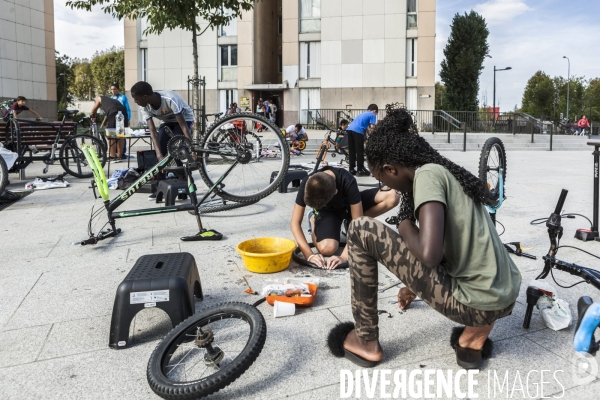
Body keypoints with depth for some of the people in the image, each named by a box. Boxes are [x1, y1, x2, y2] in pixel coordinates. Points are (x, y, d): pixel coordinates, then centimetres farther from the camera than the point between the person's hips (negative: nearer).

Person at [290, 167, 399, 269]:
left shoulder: (348, 183, -38)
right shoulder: (306, 186, -33)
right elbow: (295, 223, -28)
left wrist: (344, 256, -41)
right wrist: (309, 255, -38)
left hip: (349, 204, 0)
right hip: (328, 211, 0)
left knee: (392, 197, -25)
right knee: (327, 248, -31)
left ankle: (348, 220, -6)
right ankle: (314, 220, 3)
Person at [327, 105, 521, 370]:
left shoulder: (428, 174, -13)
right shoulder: (446, 171, 14)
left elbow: (429, 255, -26)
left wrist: (405, 228, -5)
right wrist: (416, 284, 40)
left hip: (475, 303, -9)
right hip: (506, 297, 9)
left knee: (361, 230, -8)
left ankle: (366, 342, 7)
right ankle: (477, 328, 19)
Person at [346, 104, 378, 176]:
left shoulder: (363, 114, 33)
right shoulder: (373, 115, 10)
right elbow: (371, 128, -1)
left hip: (350, 129, 8)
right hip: (358, 131, -7)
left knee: (351, 151, 11)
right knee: (360, 152, -1)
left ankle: (352, 170, 15)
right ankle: (360, 170, 1)